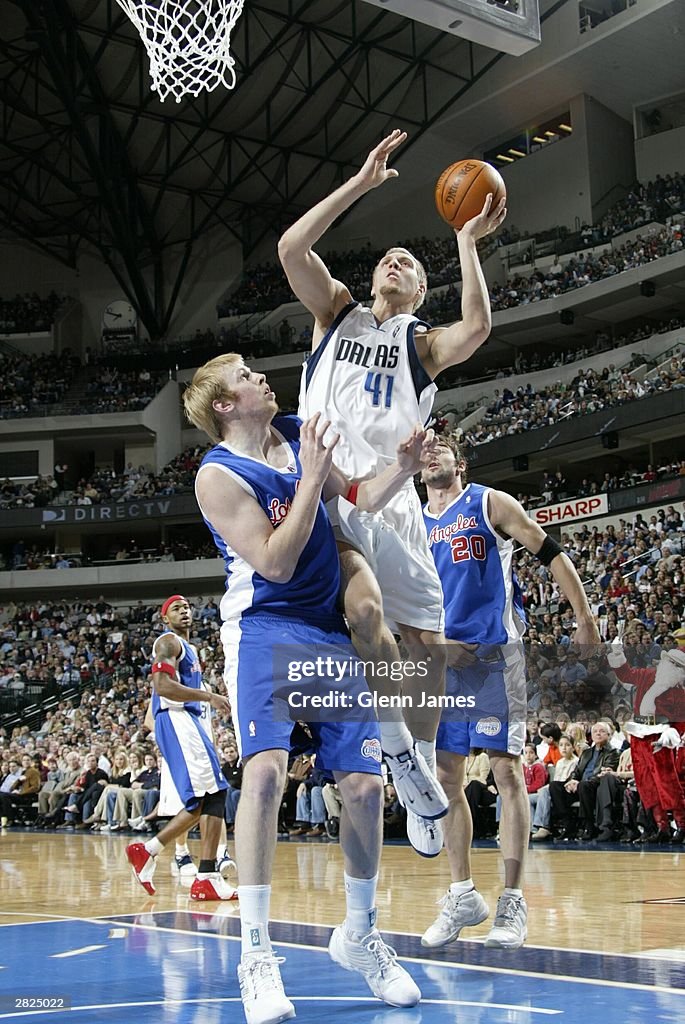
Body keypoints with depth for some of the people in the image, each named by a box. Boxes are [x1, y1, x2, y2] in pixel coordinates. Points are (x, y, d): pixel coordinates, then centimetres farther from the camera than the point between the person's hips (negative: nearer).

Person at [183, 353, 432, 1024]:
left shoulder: (298, 435, 8)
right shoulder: (218, 475, -10)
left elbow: (356, 500, 18)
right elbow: (274, 564, -17)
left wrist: (404, 465, -1)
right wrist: (310, 477, -18)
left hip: (330, 630, 6)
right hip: (264, 628, -6)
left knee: (363, 785, 2)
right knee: (265, 769, -27)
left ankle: (359, 933, 23)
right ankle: (255, 951, -17)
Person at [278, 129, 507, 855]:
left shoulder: (423, 344, 14)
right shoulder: (337, 314, 15)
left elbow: (477, 328, -11)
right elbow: (291, 247, -2)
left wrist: (466, 240, -6)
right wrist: (362, 182, -3)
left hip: (393, 502, 2)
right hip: (326, 492, -2)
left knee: (427, 645, 2)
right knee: (365, 607, -28)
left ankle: (421, 762, 24)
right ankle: (395, 742, -8)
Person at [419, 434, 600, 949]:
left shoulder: (490, 504, 3)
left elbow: (552, 554, 1)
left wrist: (585, 619, -5)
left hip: (494, 652, -5)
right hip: (444, 657, 5)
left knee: (506, 768, -6)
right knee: (447, 776, 5)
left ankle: (513, 901, -2)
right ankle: (463, 895, 15)